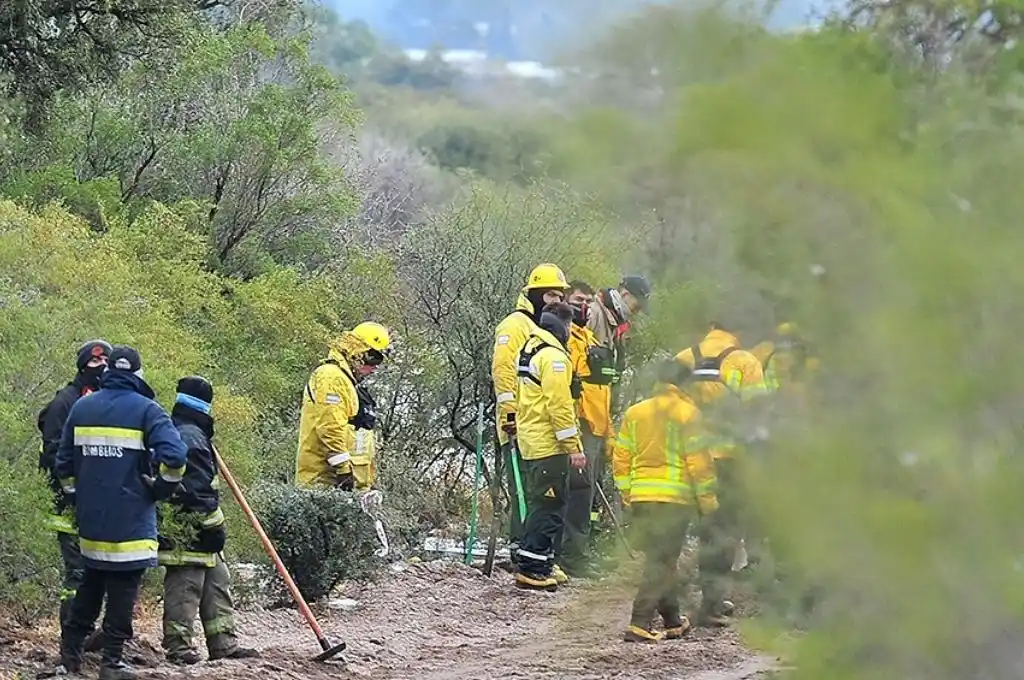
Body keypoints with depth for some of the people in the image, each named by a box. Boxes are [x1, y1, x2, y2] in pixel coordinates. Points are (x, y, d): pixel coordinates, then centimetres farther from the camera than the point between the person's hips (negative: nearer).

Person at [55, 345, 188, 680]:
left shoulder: (82, 408, 7)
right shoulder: (146, 410, -8)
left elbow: (64, 462, 13)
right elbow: (175, 455, -20)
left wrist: (76, 496, 25)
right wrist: (161, 488, -4)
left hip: (90, 519, 5)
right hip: (130, 523, -5)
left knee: (91, 582, 20)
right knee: (123, 589, 0)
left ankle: (71, 648, 21)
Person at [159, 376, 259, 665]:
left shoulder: (172, 433, 17)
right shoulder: (192, 437, -16)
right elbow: (199, 488, -20)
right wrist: (213, 525, -15)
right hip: (191, 532, -10)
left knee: (217, 583, 13)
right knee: (185, 587, -6)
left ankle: (223, 643, 16)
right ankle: (179, 646, -3)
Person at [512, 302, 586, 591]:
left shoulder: (530, 350, 17)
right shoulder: (553, 356, -15)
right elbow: (559, 405, -20)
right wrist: (574, 447, -18)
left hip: (531, 441, 10)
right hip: (550, 445, -10)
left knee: (542, 505, 16)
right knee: (549, 506, -7)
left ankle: (538, 565, 19)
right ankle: (532, 568, -9)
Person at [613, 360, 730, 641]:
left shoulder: (634, 413, 11)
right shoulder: (688, 413, -5)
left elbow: (621, 460, 12)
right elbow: (699, 461, -7)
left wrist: (627, 493, 20)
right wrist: (707, 500, 0)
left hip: (641, 497, 5)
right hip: (675, 496, -5)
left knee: (658, 558, 16)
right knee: (661, 562, -4)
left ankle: (672, 620, 24)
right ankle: (639, 625, -12)